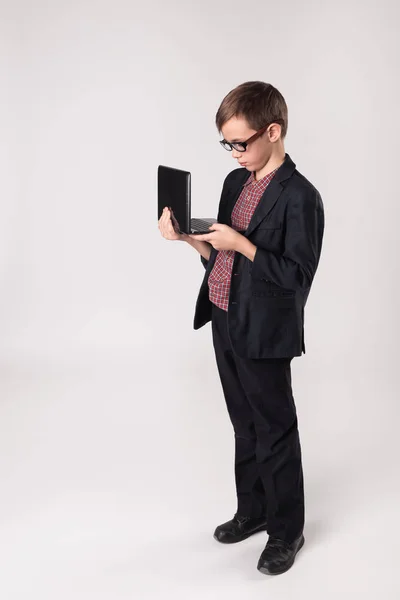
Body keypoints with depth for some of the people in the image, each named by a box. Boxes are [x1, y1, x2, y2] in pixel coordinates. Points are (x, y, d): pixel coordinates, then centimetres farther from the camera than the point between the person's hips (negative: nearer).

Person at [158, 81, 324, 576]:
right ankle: (252, 511, 37)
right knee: (244, 426, 20)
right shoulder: (236, 181, 9)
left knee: (275, 432, 6)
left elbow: (298, 274, -18)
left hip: (263, 335, -8)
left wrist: (241, 245, -22)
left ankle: (286, 530, 24)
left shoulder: (299, 197, -16)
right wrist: (187, 237, -3)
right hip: (225, 324, 8)